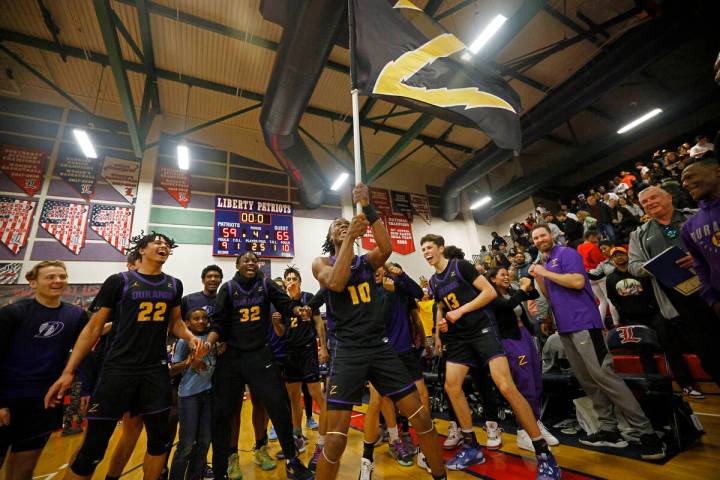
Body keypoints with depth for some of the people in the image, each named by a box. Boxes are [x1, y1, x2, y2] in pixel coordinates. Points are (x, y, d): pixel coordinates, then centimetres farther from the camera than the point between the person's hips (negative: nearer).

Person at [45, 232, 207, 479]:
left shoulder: (174, 285, 6)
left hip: (157, 369, 4)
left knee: (160, 439, 11)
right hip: (118, 369, -3)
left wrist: (191, 338, -4)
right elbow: (94, 327, -1)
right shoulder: (119, 281, -5)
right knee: (94, 446, 2)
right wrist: (68, 371, -3)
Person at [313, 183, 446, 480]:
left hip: (381, 347, 3)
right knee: (336, 438, -6)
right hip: (348, 352, -3)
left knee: (422, 418, 6)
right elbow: (336, 283, -19)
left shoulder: (368, 260, 10)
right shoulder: (321, 263, 4)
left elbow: (387, 248, -13)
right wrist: (350, 237, -19)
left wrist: (368, 209, -16)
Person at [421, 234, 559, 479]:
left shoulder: (460, 266, -8)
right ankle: (472, 447, 21)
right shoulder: (433, 281, 11)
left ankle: (544, 453, 0)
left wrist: (461, 310, -16)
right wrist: (441, 321, 2)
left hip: (482, 329, -7)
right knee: (451, 387, 3)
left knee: (506, 387, -16)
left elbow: (490, 292, -12)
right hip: (458, 337, 7)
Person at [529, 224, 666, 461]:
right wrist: (538, 278, 4)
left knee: (602, 375, -10)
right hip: (564, 326, 8)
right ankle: (609, 430, 19)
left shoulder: (566, 253, -5)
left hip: (582, 322, -8)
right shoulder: (543, 264, 17)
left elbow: (578, 282, -19)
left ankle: (646, 432, 0)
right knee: (587, 380, 11)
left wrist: (546, 273, -13)